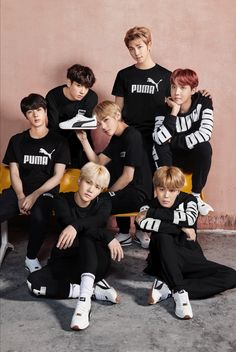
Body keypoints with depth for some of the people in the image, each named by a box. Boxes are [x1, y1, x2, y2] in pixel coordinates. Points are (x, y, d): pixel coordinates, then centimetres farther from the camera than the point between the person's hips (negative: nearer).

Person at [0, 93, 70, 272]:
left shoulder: (58, 142, 6)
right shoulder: (17, 140, 13)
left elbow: (58, 176, -1)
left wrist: (35, 195, -14)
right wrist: (21, 196, -12)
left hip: (46, 191, -2)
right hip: (20, 190, 2)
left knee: (38, 217, -37)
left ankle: (32, 258, -11)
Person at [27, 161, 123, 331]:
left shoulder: (104, 202, -2)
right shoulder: (62, 200, -4)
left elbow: (97, 221, -25)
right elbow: (69, 222, -24)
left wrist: (76, 226, -45)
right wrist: (108, 237, -31)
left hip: (94, 262, -1)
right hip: (66, 261, 1)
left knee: (86, 239, -34)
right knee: (34, 282, -27)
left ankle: (84, 301, -46)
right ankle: (95, 289, -23)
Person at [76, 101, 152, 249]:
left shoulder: (132, 137, -17)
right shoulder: (117, 137, 11)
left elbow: (128, 176, -18)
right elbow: (98, 162, 7)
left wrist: (108, 193, -6)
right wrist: (84, 140, -2)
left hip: (139, 194, -9)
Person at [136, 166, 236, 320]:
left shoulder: (188, 200, 1)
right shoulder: (150, 206, 0)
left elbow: (190, 219, -23)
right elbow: (143, 223, -25)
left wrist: (153, 213, -20)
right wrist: (180, 227, -25)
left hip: (190, 260, 2)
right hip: (164, 261, -2)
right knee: (163, 236, -33)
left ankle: (167, 289, -30)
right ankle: (179, 292, -37)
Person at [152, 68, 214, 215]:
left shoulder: (203, 102, -14)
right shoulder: (166, 109, -15)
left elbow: (205, 134, -29)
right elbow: (159, 140, -33)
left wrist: (173, 141, -24)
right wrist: (174, 111, -33)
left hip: (194, 159, 0)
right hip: (172, 159, 0)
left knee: (205, 146, -33)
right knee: (160, 145, -30)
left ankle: (196, 196, -16)